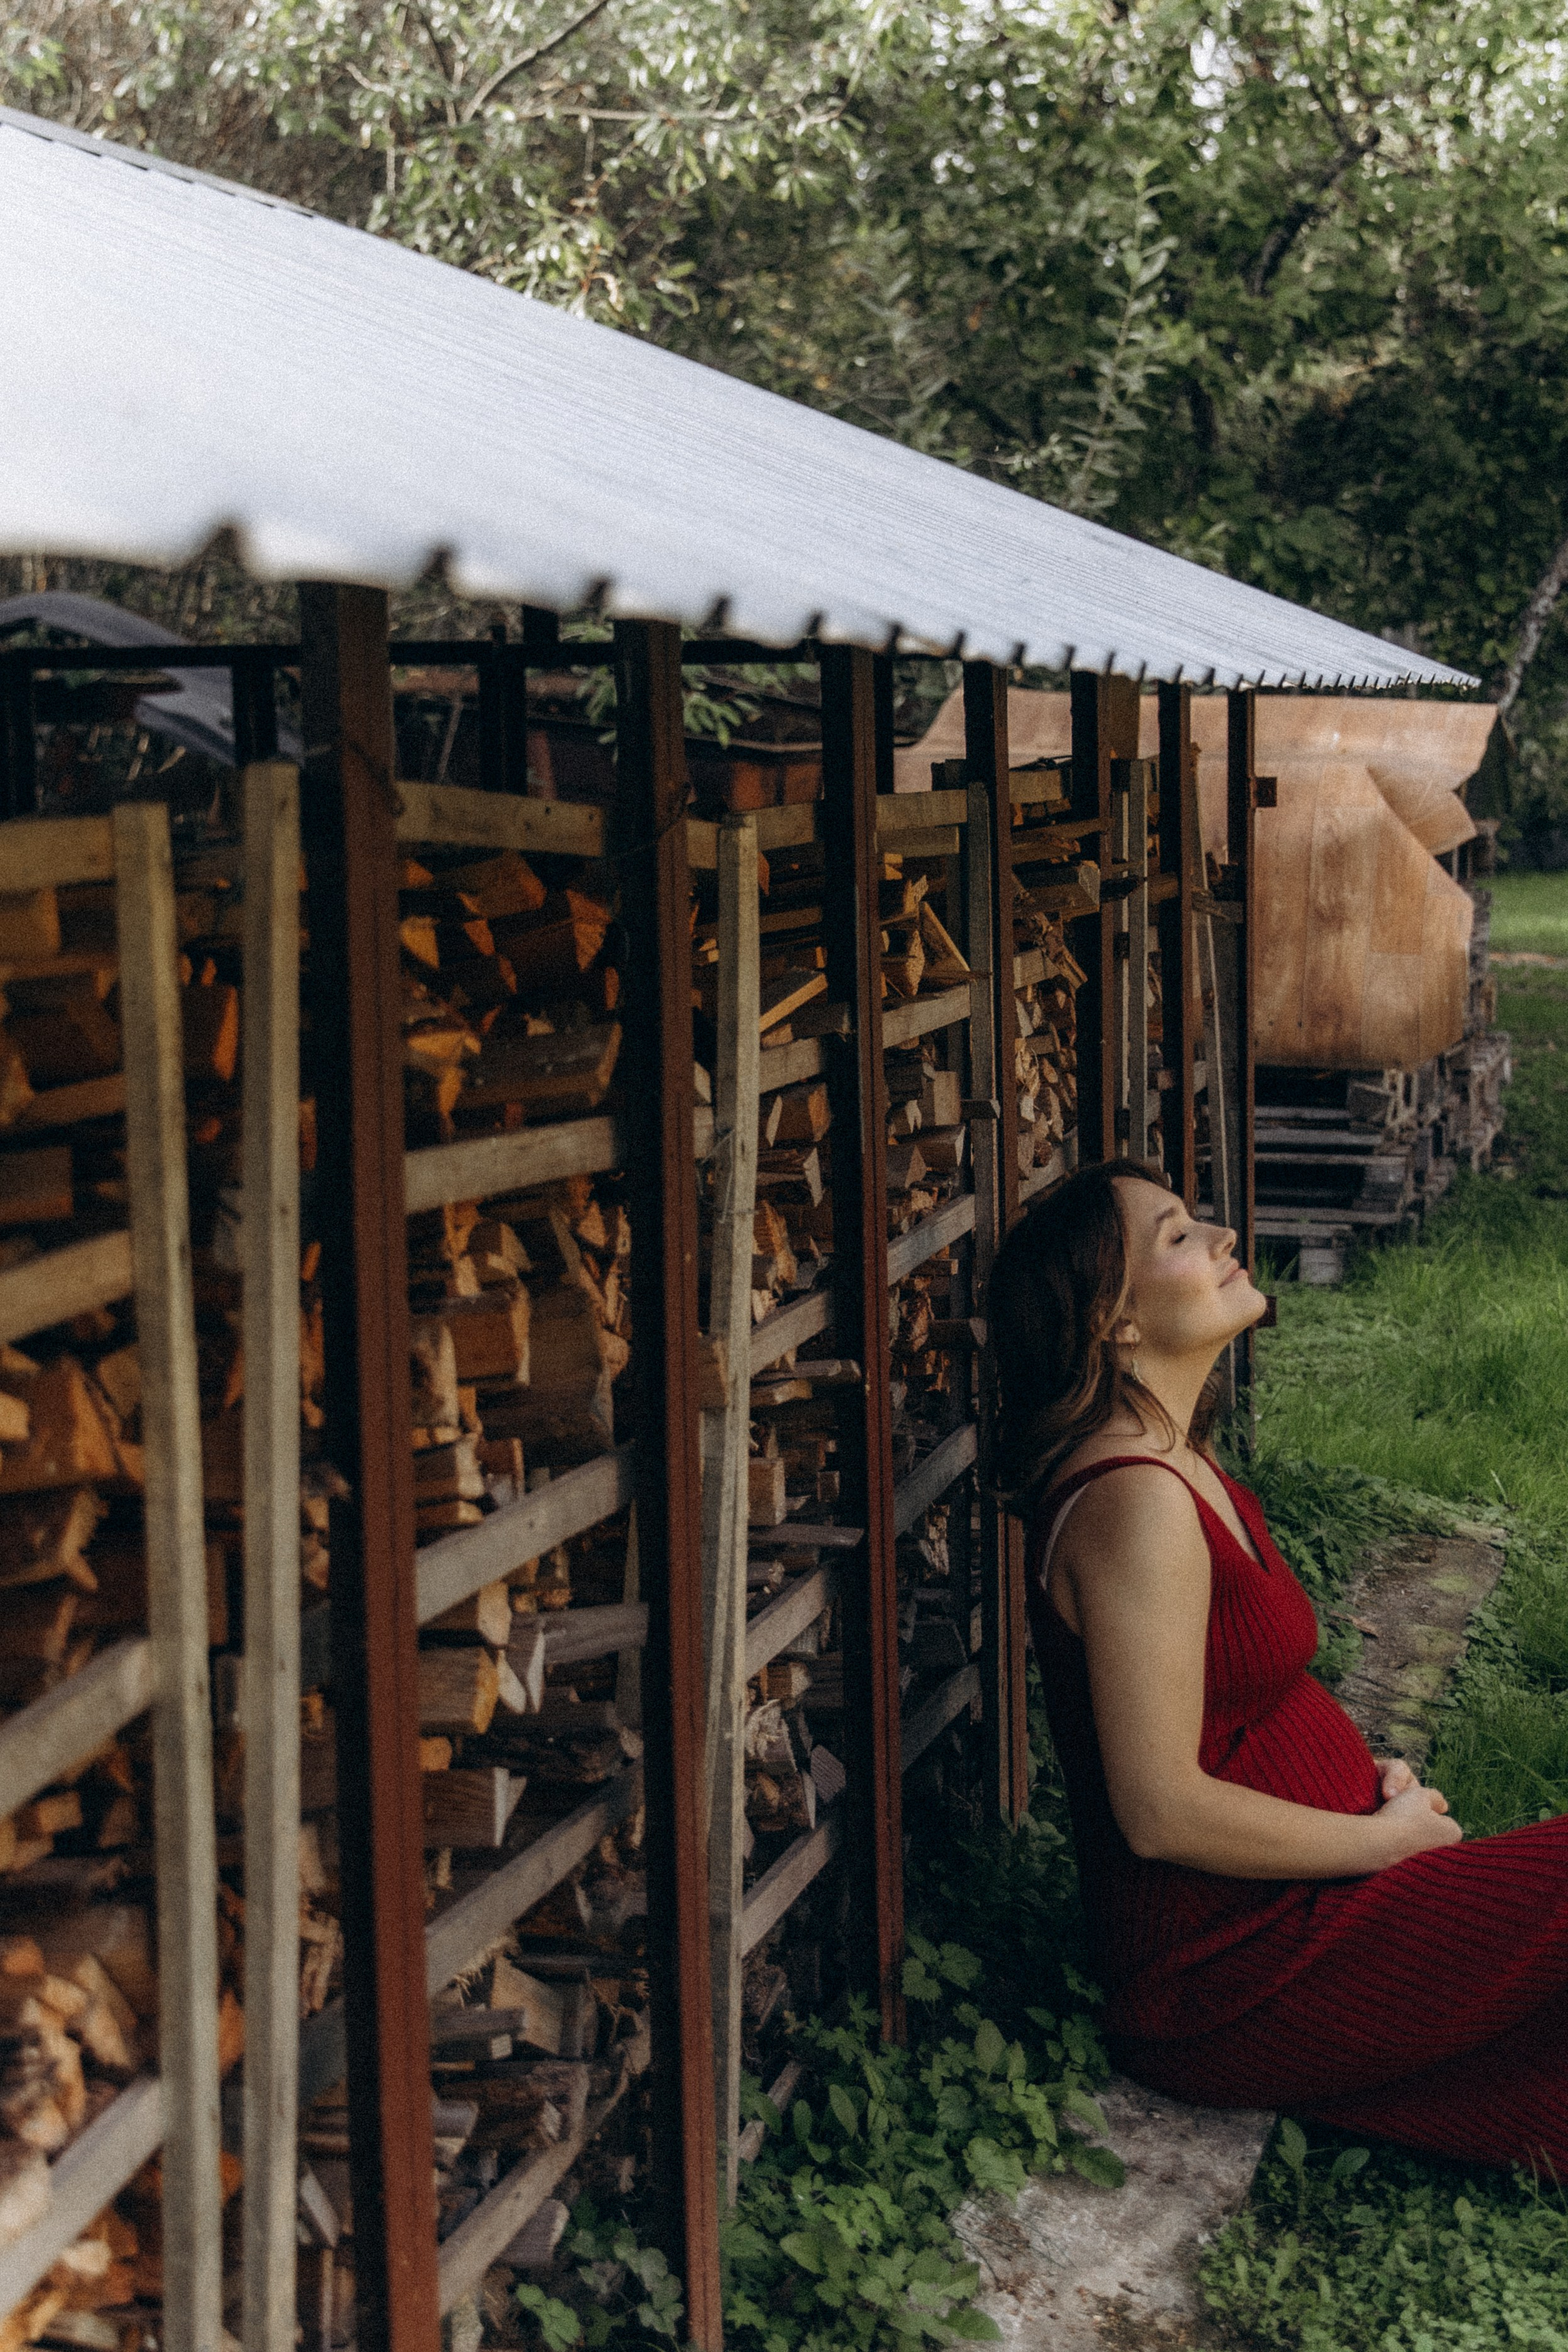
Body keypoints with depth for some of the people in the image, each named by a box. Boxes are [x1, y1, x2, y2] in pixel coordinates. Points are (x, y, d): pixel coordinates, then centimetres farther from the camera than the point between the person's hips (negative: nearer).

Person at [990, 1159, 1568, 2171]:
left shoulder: (1183, 1461, 10)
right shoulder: (1133, 1501, -22)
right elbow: (1162, 1812, -24)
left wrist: (1367, 1771, 4)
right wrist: (1388, 1835, -13)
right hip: (1231, 1986, -10)